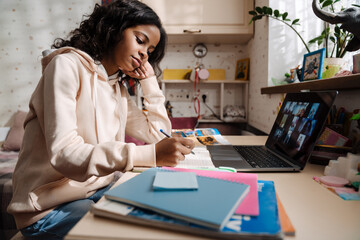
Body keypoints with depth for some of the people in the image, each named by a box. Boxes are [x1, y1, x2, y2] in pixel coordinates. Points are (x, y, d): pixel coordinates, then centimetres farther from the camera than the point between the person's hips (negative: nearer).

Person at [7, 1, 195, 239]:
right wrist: (150, 155, -35)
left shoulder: (118, 88, 9)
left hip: (100, 190, 7)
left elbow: (158, 135, 6)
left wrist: (150, 81, 2)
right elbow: (65, 155, -25)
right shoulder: (68, 65, -13)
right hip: (51, 205, -6)